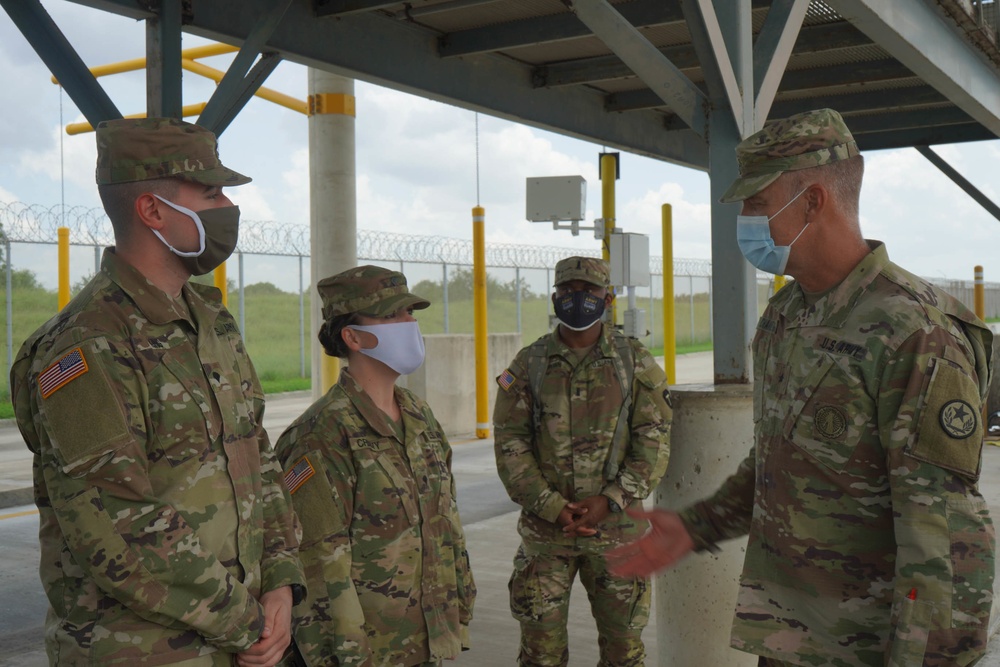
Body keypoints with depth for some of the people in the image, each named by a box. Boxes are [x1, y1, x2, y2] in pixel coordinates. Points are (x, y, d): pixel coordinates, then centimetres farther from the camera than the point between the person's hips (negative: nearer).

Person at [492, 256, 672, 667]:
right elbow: (510, 445, -2)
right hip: (545, 527, 0)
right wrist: (553, 508, -12)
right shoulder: (528, 365, 1)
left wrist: (610, 499, -13)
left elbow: (655, 440, -2)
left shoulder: (635, 362, 1)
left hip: (617, 525, 0)